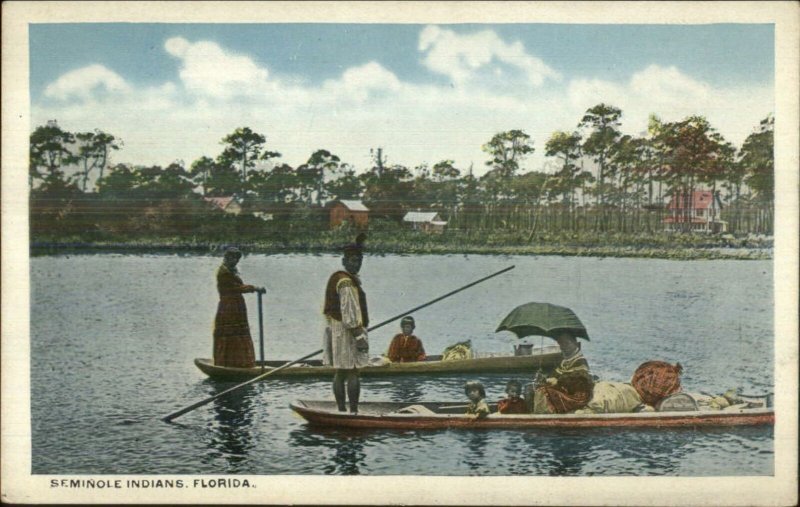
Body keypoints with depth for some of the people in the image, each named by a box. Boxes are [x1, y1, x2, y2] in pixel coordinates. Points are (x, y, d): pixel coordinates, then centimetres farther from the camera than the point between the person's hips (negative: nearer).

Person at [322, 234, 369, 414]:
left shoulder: (337, 278, 11)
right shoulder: (346, 282, -17)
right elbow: (349, 311, -22)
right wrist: (360, 335, -22)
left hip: (334, 329, 10)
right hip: (347, 332, -10)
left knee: (340, 374, 11)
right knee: (353, 374, -7)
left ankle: (341, 409, 16)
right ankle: (354, 411, -6)